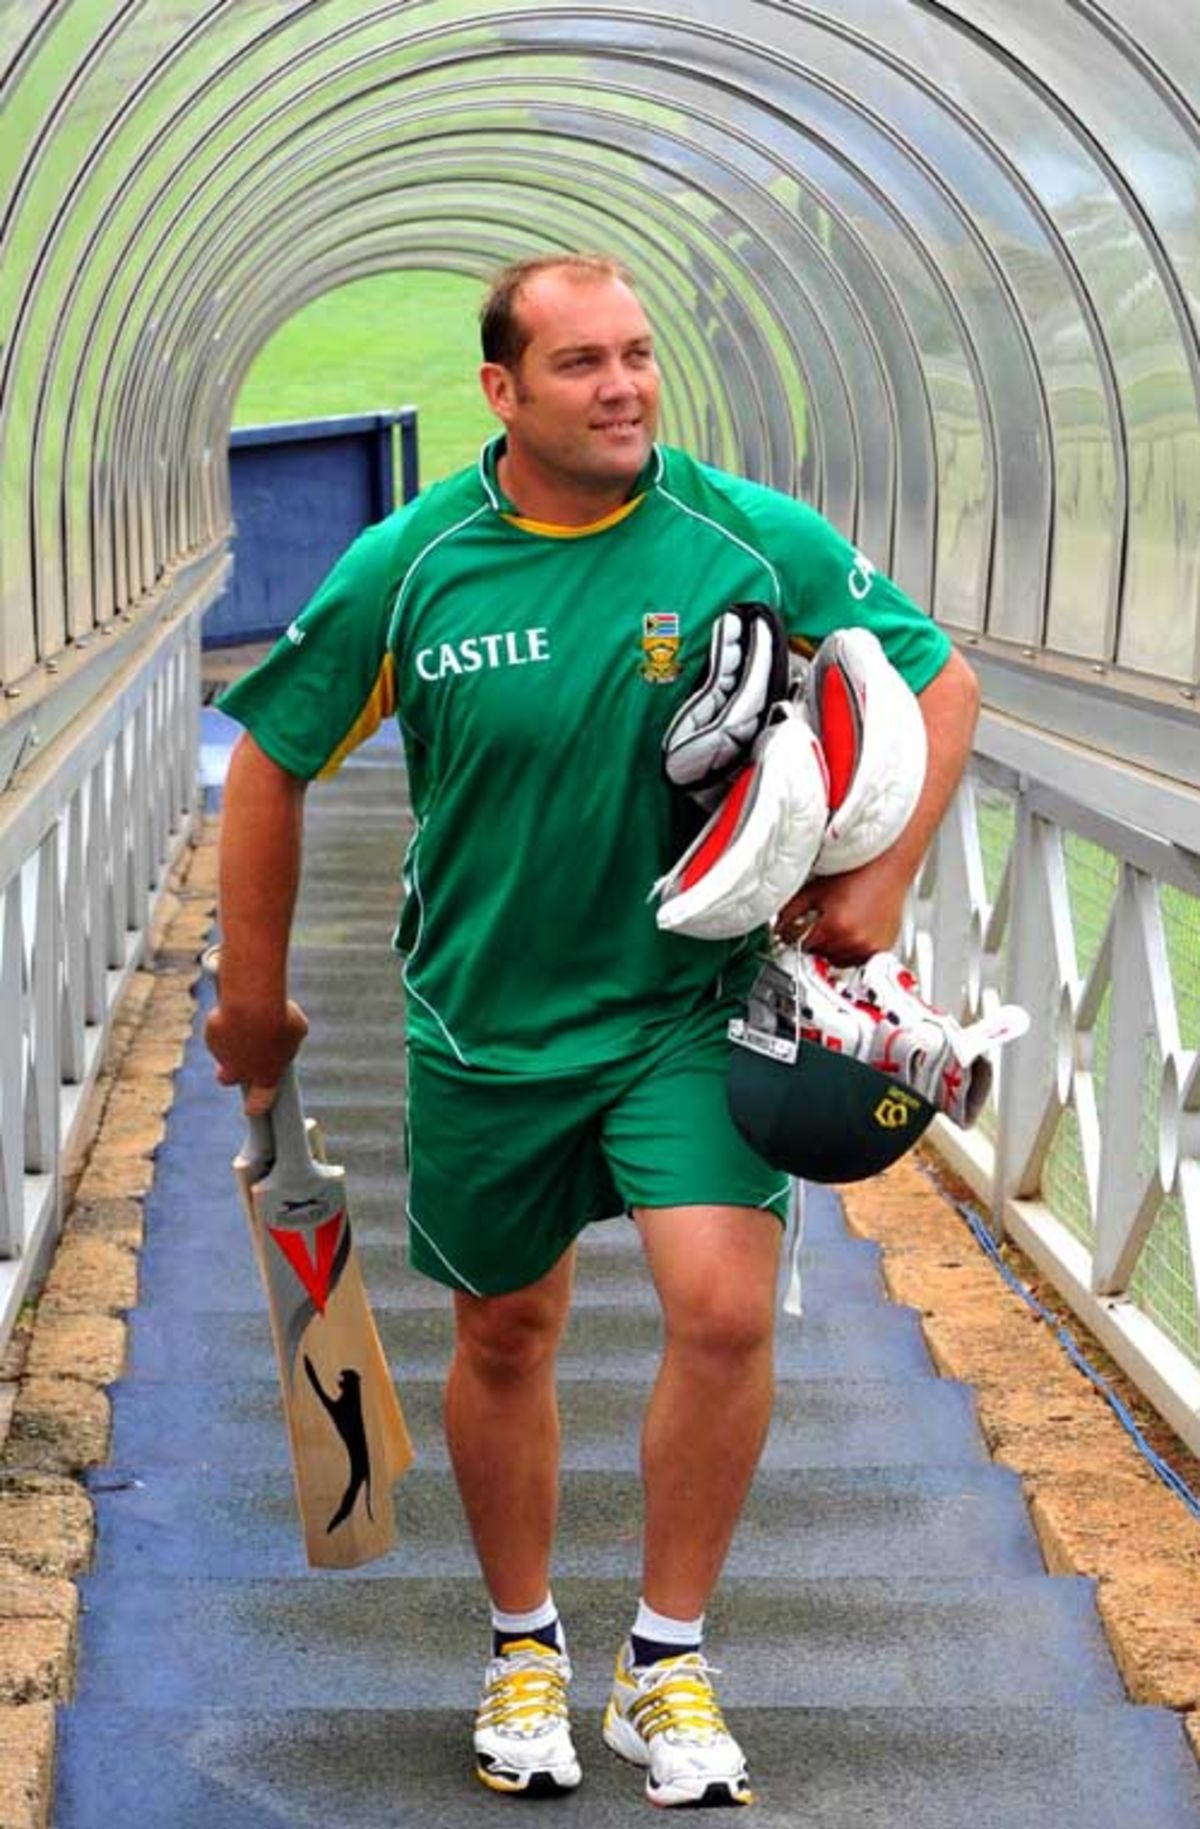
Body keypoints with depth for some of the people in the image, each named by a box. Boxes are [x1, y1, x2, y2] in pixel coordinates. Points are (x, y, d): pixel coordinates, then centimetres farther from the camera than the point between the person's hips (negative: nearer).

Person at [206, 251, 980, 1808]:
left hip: (689, 1002, -1)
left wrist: (881, 881, -7)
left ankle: (667, 1664, 5)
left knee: (724, 1309, -16)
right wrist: (253, 1000, 5)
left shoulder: (756, 540, -10)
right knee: (505, 1333, 13)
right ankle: (525, 1648, 35)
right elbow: (274, 761, 1)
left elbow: (939, 677, 2)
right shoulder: (407, 566, -10)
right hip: (483, 1023, 1)